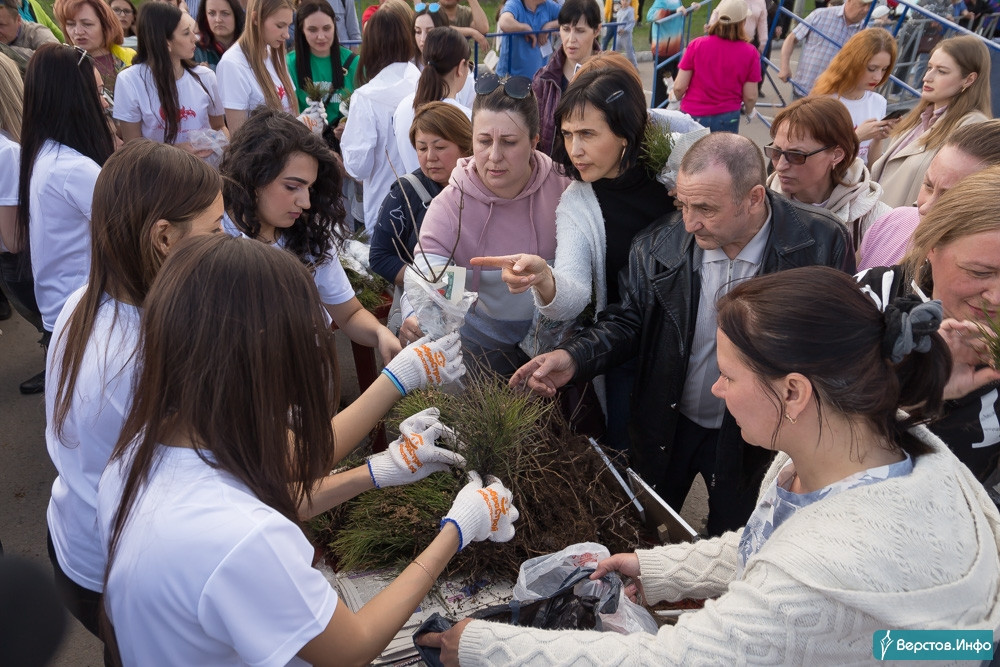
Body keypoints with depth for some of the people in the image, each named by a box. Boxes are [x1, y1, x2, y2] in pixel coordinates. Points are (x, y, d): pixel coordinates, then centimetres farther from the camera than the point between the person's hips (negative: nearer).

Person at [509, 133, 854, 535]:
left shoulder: (823, 244, -19)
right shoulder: (660, 243, -14)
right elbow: (627, 320, -5)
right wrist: (573, 358, -24)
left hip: (752, 436, -2)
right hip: (665, 426, 2)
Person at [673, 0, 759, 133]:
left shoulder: (697, 45, -10)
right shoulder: (750, 53, -8)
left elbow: (679, 87, -8)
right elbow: (750, 96, -5)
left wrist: (677, 99, 16)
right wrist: (748, 111, 18)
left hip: (693, 115, 0)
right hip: (727, 118, 0)